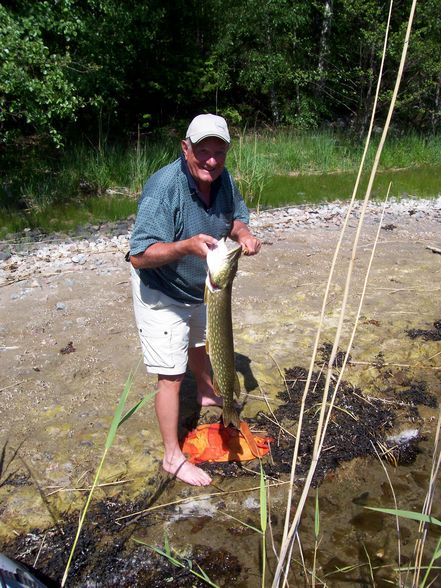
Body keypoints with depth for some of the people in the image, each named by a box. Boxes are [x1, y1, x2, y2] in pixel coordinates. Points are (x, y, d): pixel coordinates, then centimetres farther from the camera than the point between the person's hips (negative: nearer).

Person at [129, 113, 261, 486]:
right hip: (162, 296, -7)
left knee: (200, 345, 31)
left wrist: (242, 233, -16)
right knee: (172, 376, -3)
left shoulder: (222, 178, -10)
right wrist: (187, 245, -49)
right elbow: (139, 257, -36)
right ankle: (173, 457, 13)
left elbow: (235, 217, 7)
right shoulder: (164, 187, -33)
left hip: (200, 288, 8)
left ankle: (207, 393, 59)